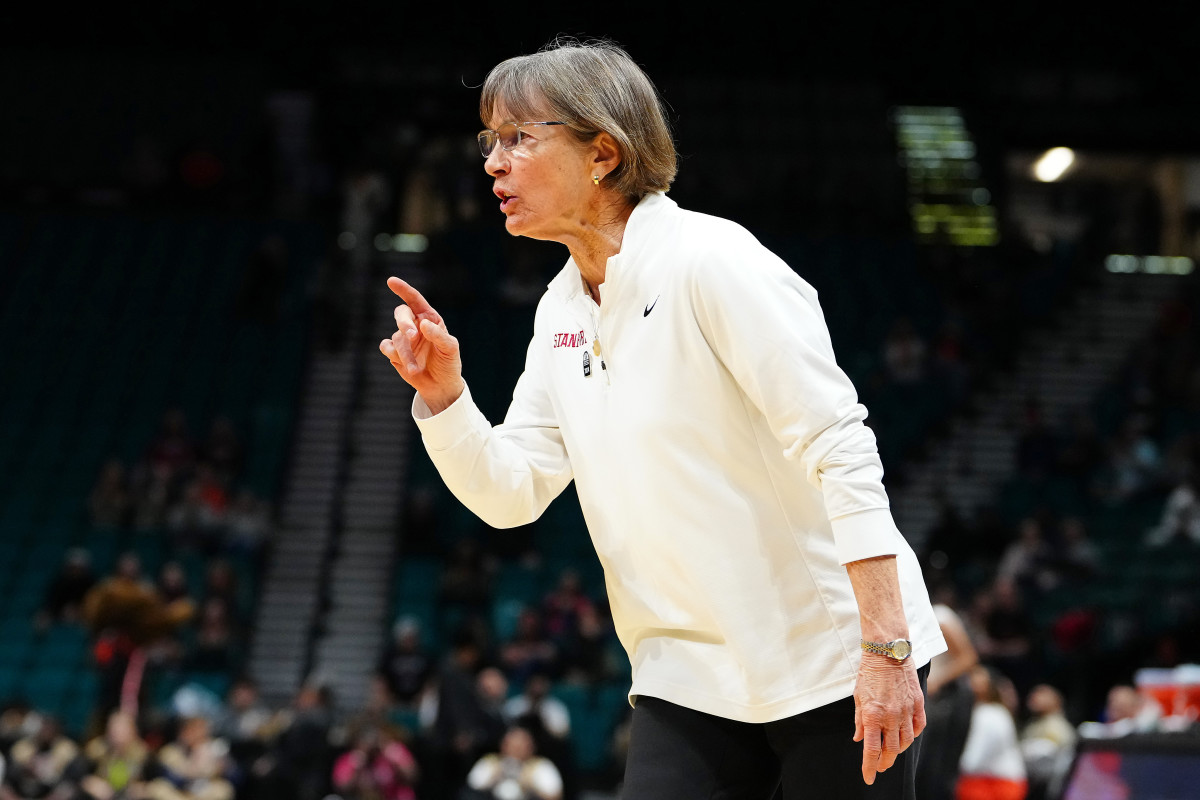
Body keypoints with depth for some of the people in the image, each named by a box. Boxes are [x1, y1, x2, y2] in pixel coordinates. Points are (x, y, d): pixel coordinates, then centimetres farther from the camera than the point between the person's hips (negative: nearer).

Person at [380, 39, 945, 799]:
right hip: (690, 676, 6)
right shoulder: (561, 310, 9)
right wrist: (441, 394, -8)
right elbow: (512, 492, 10)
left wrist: (886, 649, -24)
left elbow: (840, 446, -19)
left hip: (831, 659, -6)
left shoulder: (710, 259, -15)